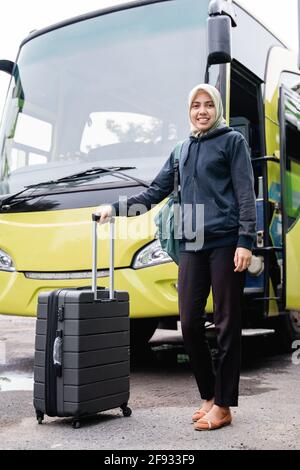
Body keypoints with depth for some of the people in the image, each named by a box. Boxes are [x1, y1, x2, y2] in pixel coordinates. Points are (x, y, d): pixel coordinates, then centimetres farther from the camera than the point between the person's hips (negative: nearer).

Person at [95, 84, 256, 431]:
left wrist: (245, 241, -12)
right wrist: (116, 209, 13)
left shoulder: (232, 141, 6)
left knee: (226, 324, 0)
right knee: (189, 322, 1)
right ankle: (209, 396, 17)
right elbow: (155, 193, 22)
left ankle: (223, 406, 8)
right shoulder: (183, 150, 21)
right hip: (192, 246, 5)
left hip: (225, 243, -5)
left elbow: (246, 193, -2)